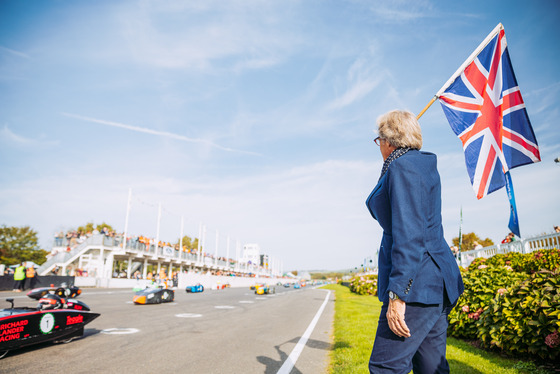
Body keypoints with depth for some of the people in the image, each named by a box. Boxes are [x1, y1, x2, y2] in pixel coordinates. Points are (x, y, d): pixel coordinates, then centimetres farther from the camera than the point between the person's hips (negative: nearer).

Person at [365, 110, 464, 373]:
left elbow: (409, 235, -21)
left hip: (418, 283, -10)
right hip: (437, 281, 10)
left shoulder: (402, 167, -12)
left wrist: (397, 294, -22)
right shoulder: (424, 164, 17)